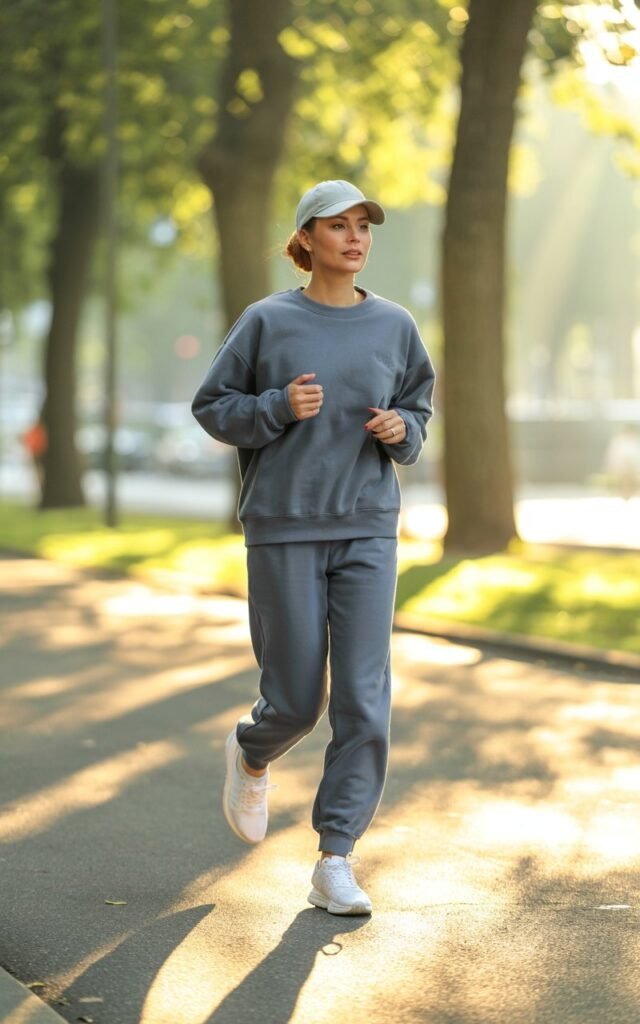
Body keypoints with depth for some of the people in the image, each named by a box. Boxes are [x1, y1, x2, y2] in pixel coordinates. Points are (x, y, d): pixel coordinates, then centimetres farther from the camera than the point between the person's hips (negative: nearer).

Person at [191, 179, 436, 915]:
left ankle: (335, 864, 0)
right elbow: (212, 408, 3)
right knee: (296, 698, 3)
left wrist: (400, 430, -7)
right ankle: (252, 755, 39)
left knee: (364, 700, -7)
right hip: (284, 530, -2)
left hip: (367, 531, 2)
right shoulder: (267, 321, -2)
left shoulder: (394, 326, 5)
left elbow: (416, 412, 16)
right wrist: (280, 408, -14)